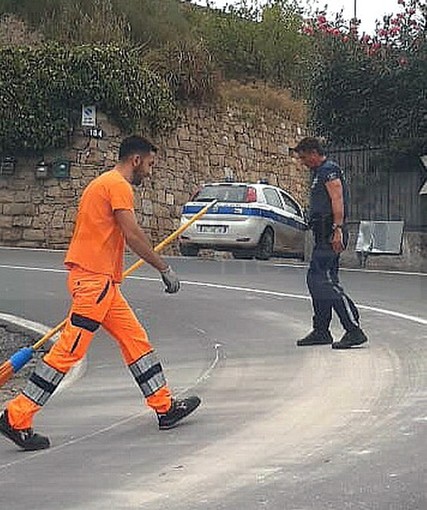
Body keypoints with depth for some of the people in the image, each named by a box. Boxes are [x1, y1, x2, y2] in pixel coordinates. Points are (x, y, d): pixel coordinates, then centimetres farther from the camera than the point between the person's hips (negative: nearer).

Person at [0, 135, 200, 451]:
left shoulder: (106, 184, 23)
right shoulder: (118, 185, -9)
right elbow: (133, 235, -16)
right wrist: (165, 269, -11)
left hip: (101, 281, 11)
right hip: (94, 279, -11)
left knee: (136, 340, 12)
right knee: (70, 350, -11)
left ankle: (165, 407, 18)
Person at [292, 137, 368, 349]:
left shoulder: (329, 170, -9)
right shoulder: (319, 172, 24)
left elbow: (337, 200, -20)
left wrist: (337, 230, -28)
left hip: (330, 235, -11)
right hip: (324, 235, 11)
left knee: (324, 281, -16)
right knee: (315, 280, 13)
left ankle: (354, 330, -18)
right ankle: (321, 331, 20)